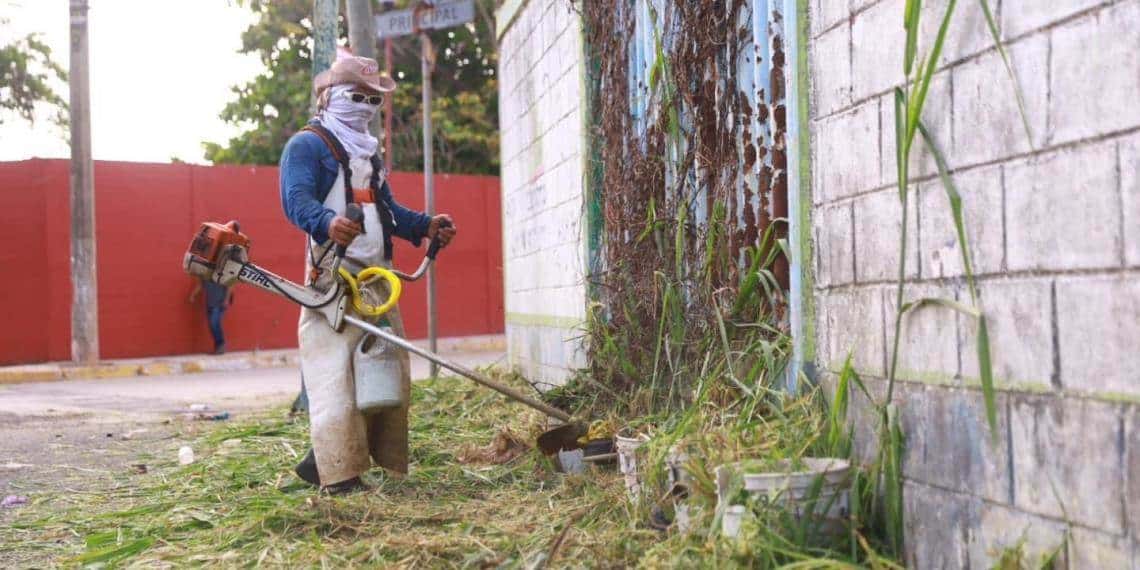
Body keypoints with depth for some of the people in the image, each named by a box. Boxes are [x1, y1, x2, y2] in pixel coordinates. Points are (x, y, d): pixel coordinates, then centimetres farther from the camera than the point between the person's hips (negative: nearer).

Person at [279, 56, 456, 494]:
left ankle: (323, 460, 16)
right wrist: (328, 222, -37)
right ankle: (340, 474, -9)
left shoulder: (369, 153, 27)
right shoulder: (307, 145, -1)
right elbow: (296, 200, -16)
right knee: (336, 372, -12)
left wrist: (425, 226, 11)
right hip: (332, 273, -9)